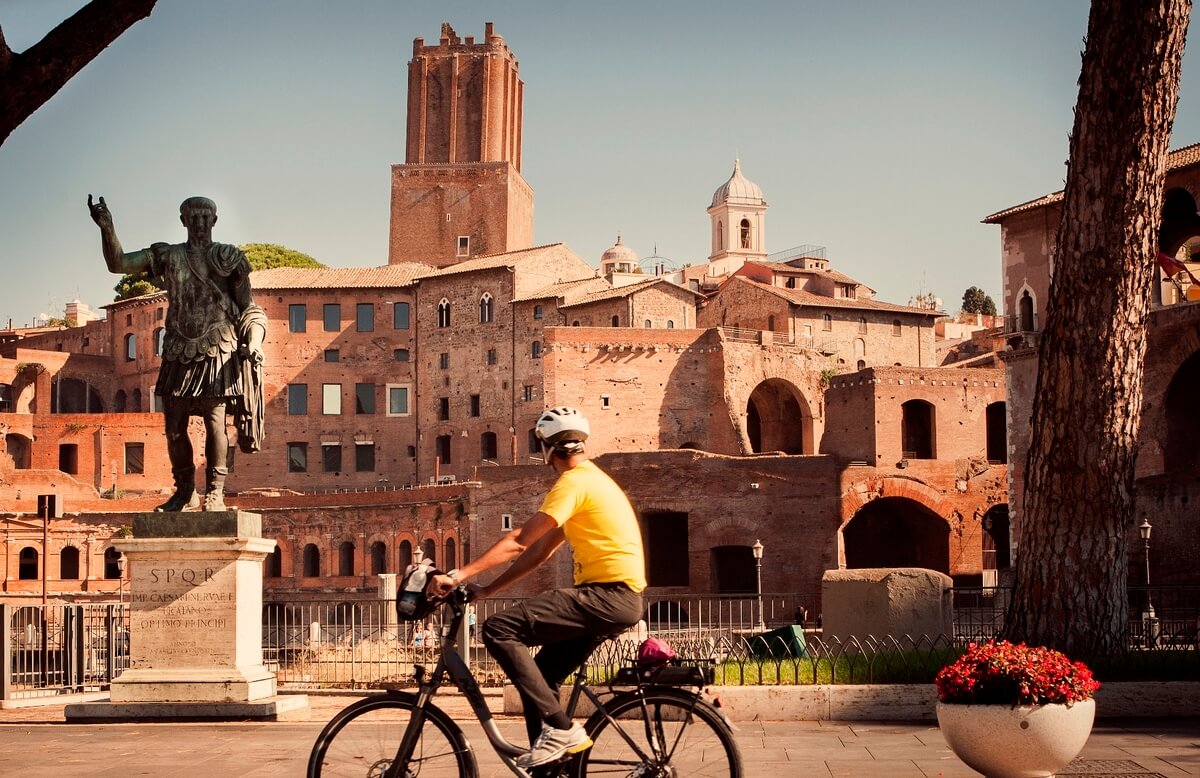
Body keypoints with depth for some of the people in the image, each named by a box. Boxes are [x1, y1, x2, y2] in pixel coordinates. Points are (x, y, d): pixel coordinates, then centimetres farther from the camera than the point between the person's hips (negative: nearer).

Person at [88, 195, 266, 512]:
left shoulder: (228, 258, 5)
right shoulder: (167, 257, 11)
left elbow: (248, 308, 3)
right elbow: (117, 263, 5)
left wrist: (253, 342, -13)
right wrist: (107, 228, -11)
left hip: (217, 353, -3)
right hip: (178, 354, 3)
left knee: (214, 421, -8)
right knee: (174, 427, 3)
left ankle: (214, 492, 1)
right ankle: (185, 491, 16)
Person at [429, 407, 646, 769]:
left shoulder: (574, 482, -9)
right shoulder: (590, 480, 22)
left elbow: (518, 541, -16)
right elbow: (540, 550, 20)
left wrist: (459, 576, -17)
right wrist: (486, 589, 16)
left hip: (608, 595, -10)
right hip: (616, 598, 10)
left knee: (498, 629, -17)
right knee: (539, 676, 14)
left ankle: (560, 728, -16)